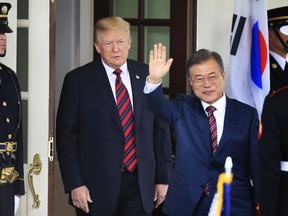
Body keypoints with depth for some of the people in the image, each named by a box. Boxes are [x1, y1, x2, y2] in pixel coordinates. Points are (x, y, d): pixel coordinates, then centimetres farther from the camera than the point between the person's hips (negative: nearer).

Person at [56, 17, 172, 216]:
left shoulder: (146, 76, 6)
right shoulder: (78, 80, -2)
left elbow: (161, 129, 9)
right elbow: (66, 136, -2)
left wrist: (163, 178, 6)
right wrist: (74, 184, -9)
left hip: (140, 184, 2)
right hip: (97, 186, -2)